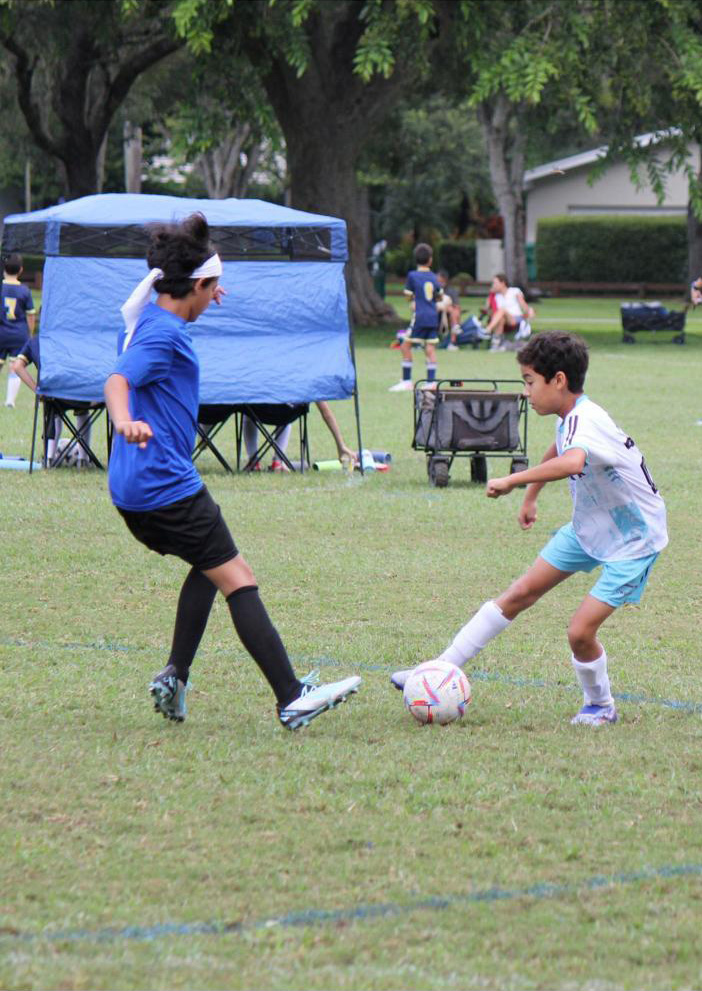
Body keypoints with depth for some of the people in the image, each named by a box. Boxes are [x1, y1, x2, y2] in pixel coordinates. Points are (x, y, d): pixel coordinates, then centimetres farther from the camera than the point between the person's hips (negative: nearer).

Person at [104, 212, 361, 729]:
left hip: (134, 491, 11)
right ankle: (292, 700, -13)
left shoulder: (154, 318, 14)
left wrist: (200, 300, 52)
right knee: (238, 580, -9)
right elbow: (118, 380, -31)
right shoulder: (165, 332, -16)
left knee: (211, 564, 26)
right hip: (166, 486, -11)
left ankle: (174, 678, 17)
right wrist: (125, 421, -51)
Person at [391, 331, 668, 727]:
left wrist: (512, 481, -47)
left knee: (580, 631, -14)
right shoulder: (571, 419, -2)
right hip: (588, 527, 9)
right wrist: (530, 499, 33)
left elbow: (571, 462, -55)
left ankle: (601, 706, 13)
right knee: (518, 595, 6)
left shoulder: (587, 421, -31)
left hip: (633, 541, -9)